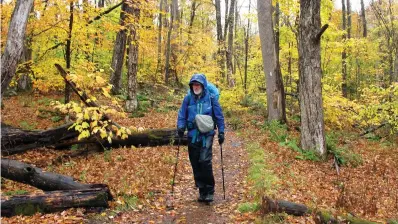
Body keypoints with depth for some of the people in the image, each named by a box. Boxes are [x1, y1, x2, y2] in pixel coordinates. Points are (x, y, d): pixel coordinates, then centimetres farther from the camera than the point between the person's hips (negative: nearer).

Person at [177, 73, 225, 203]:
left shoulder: (210, 98, -1)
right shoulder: (188, 98, 4)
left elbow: (219, 116, 5)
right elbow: (182, 115, 7)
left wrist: (221, 132, 2)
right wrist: (180, 126, -10)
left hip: (206, 135, -3)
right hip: (192, 135, 3)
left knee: (205, 161, -17)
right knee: (195, 164, 7)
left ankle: (209, 191, -1)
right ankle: (202, 191, 22)